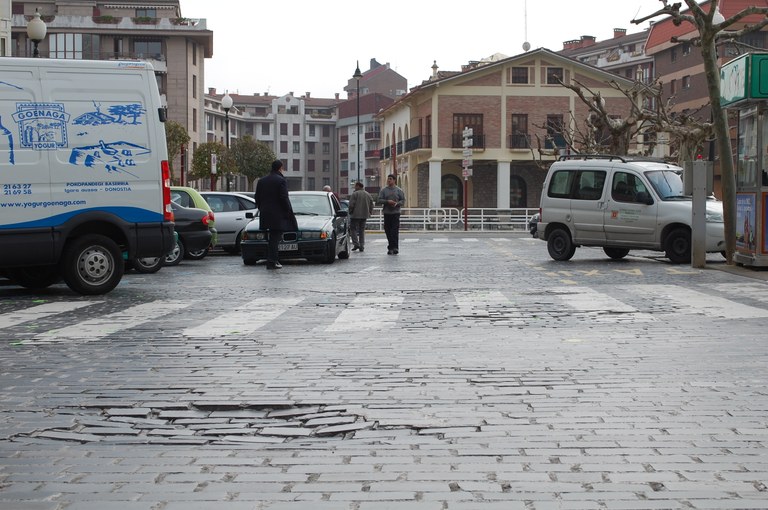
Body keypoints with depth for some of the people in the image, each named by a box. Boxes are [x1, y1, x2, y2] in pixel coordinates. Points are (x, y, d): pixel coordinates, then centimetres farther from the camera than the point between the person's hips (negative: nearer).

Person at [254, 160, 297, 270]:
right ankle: (271, 262, -6)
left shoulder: (261, 181, 11)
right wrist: (289, 212, -5)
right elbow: (284, 199, -14)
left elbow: (257, 198, 12)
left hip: (265, 214, 7)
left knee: (272, 239, 17)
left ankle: (274, 260, 21)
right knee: (275, 239, -4)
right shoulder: (281, 181, -10)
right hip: (278, 215, -7)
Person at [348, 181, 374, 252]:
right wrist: (369, 213, 19)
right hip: (364, 215, 6)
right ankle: (362, 246, 7)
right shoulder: (368, 194, 11)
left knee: (353, 229, 2)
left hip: (356, 215, -6)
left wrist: (350, 212, 2)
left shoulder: (355, 194, -9)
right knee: (362, 230, 11)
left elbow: (351, 205, -13)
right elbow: (371, 205, 13)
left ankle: (356, 244, -12)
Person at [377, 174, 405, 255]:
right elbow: (380, 200, 0)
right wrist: (387, 201, -16)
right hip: (387, 213, 2)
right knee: (388, 231, 4)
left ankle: (395, 247, -12)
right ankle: (390, 248, 12)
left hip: (396, 213, -2)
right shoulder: (383, 190, 7)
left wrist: (397, 203, -14)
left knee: (395, 231, -11)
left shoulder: (399, 190, 7)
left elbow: (403, 200, 6)